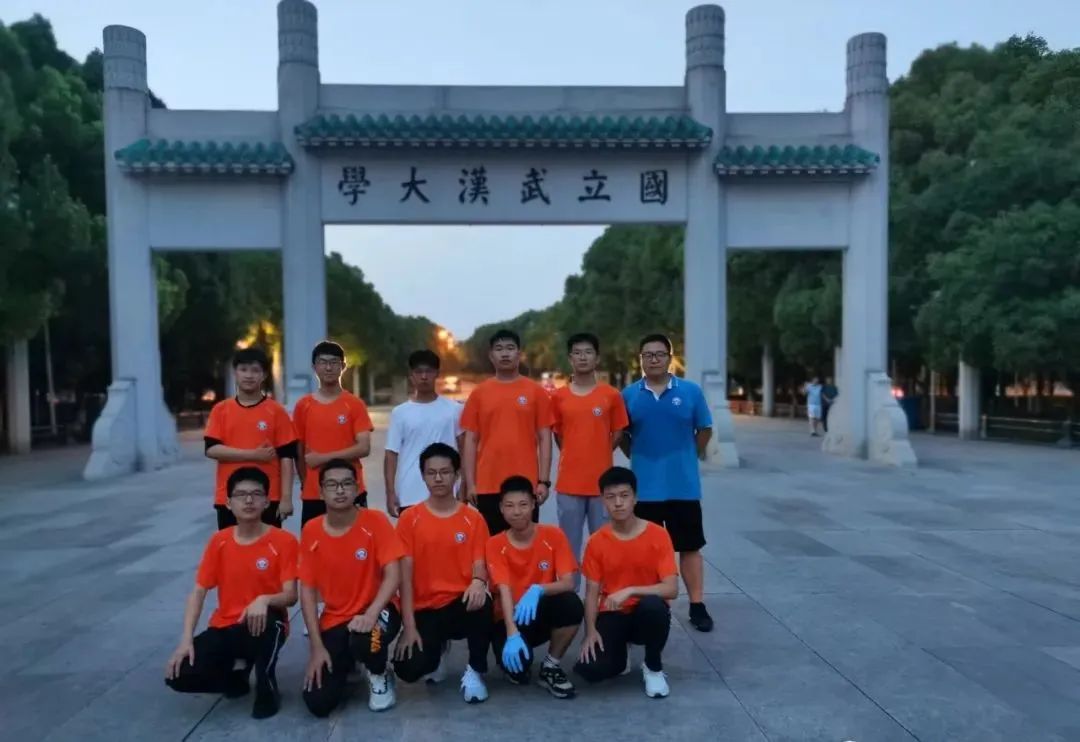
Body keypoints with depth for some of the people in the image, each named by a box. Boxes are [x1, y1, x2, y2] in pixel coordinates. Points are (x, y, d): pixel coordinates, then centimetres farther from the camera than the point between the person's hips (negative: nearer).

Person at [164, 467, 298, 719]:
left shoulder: (284, 541, -10)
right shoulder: (219, 541, 1)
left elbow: (290, 596, -14)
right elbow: (198, 593, 1)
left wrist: (265, 600, -36)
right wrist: (186, 639, -11)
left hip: (261, 624, -3)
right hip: (224, 627, 3)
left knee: (267, 620, -39)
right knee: (178, 677, -19)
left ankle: (267, 689, -11)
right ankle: (234, 671, 13)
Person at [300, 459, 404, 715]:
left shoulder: (375, 521, -12)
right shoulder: (311, 531, -5)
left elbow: (393, 575, -17)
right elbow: (307, 590, -3)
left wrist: (371, 613, -34)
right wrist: (317, 646, -9)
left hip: (375, 611, -3)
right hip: (335, 620, 3)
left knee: (363, 639, -39)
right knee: (317, 702, -12)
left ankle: (380, 676, -1)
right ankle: (345, 663, 24)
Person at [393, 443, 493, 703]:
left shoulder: (473, 519, 0)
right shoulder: (409, 518, -2)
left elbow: (479, 566, -5)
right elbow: (405, 574, -6)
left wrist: (478, 582, -32)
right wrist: (409, 626, -13)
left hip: (460, 604, 0)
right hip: (425, 609, 0)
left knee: (481, 603, -36)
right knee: (408, 670, -24)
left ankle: (474, 671, -7)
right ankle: (434, 652, 16)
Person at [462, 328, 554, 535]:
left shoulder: (536, 391, 2)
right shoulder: (478, 393, 5)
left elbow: (544, 439, 2)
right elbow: (471, 441, 6)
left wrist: (544, 481, -4)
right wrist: (470, 483, 0)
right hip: (487, 486, 1)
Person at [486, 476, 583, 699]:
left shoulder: (553, 536, -8)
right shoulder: (495, 545, -10)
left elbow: (568, 583, -16)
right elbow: (504, 592, -21)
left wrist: (538, 590, -37)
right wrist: (512, 635, -36)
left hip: (542, 613, 1)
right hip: (511, 618, -1)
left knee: (572, 603, -32)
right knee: (516, 664, -32)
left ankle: (551, 666, -6)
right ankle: (518, 667, 11)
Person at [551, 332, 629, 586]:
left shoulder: (611, 395, 1)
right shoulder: (558, 396, 3)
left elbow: (617, 434, 8)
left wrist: (597, 457, 6)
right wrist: (575, 457, 7)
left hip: (602, 481, 0)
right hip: (569, 482, 1)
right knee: (569, 546, 7)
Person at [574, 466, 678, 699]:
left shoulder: (658, 535, -11)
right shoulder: (596, 542, -4)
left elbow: (671, 589, -17)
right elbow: (592, 593, -2)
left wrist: (630, 591, -29)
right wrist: (591, 631, -17)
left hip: (645, 614, -1)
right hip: (612, 615, 2)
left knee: (653, 605, -39)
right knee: (589, 669, -24)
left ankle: (653, 668, -8)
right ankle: (619, 656, 15)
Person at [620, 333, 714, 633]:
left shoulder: (691, 391, -2)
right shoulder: (629, 395, 0)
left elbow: (704, 430, 6)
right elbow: (622, 435, 10)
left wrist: (689, 457, 6)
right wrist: (640, 459, 5)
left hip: (684, 485, -1)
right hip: (645, 487, 1)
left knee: (690, 547, 7)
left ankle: (697, 606, 18)